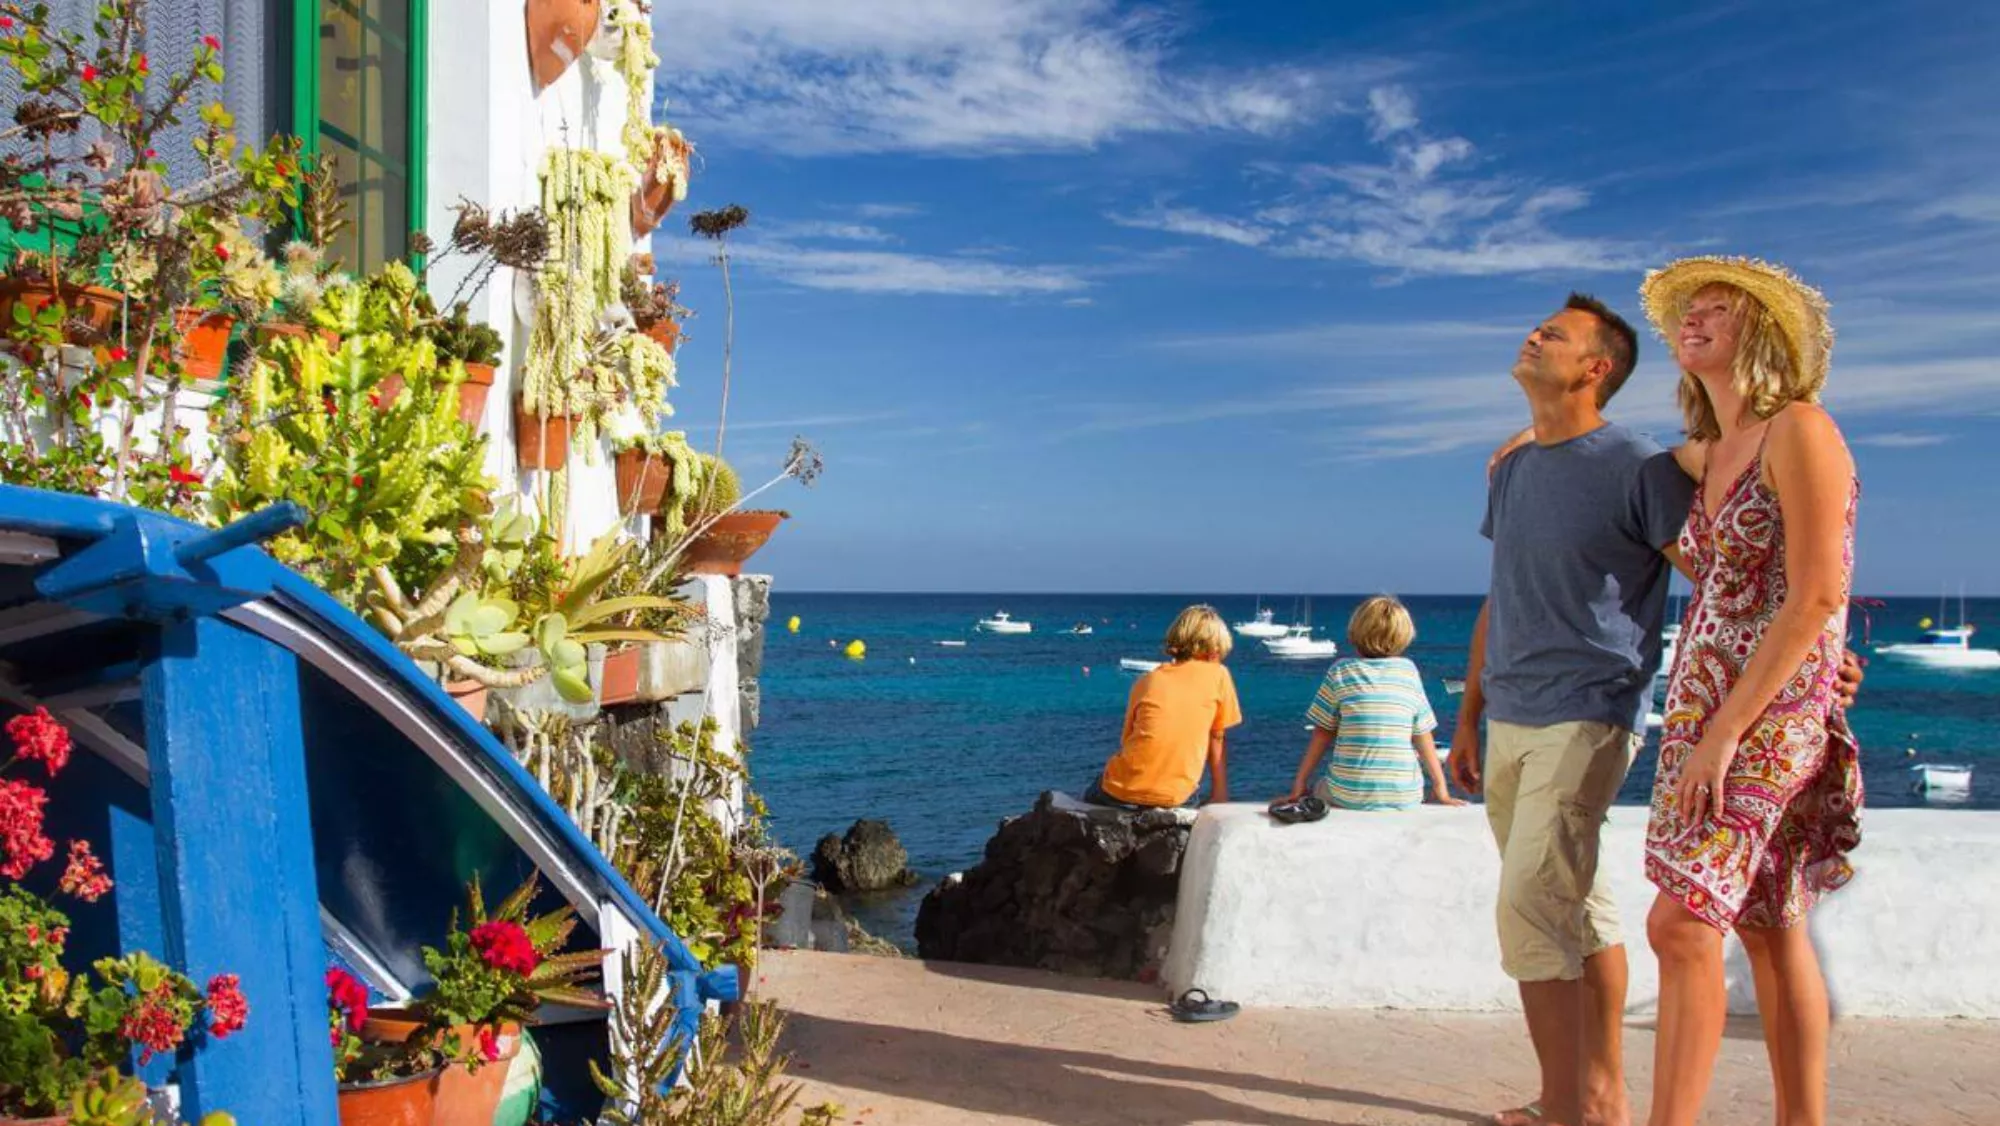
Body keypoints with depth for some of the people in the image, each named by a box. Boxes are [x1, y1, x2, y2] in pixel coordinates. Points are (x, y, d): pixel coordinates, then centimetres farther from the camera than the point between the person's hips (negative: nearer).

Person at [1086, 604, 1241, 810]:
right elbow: (1216, 739, 9)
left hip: (1122, 792, 1)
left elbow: (1127, 740, 13)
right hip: (1171, 797, -1)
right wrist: (1220, 794, 16)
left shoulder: (1147, 680, 12)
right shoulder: (1218, 675, 6)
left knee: (1093, 795, 33)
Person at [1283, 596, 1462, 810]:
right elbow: (1422, 737, 7)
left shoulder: (1340, 671, 2)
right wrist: (1441, 789, 16)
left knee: (1316, 781, 27)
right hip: (1405, 797, 1)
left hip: (1348, 796, -1)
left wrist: (1300, 782, 14)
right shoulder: (1409, 670, 5)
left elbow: (1323, 732, 5)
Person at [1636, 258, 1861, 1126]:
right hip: (1703, 710, 8)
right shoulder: (1712, 454, 13)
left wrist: (1726, 730, -19)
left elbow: (1816, 596, -18)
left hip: (1770, 714, -8)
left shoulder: (1799, 430, -10)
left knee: (1681, 925, -14)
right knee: (1768, 929, 11)